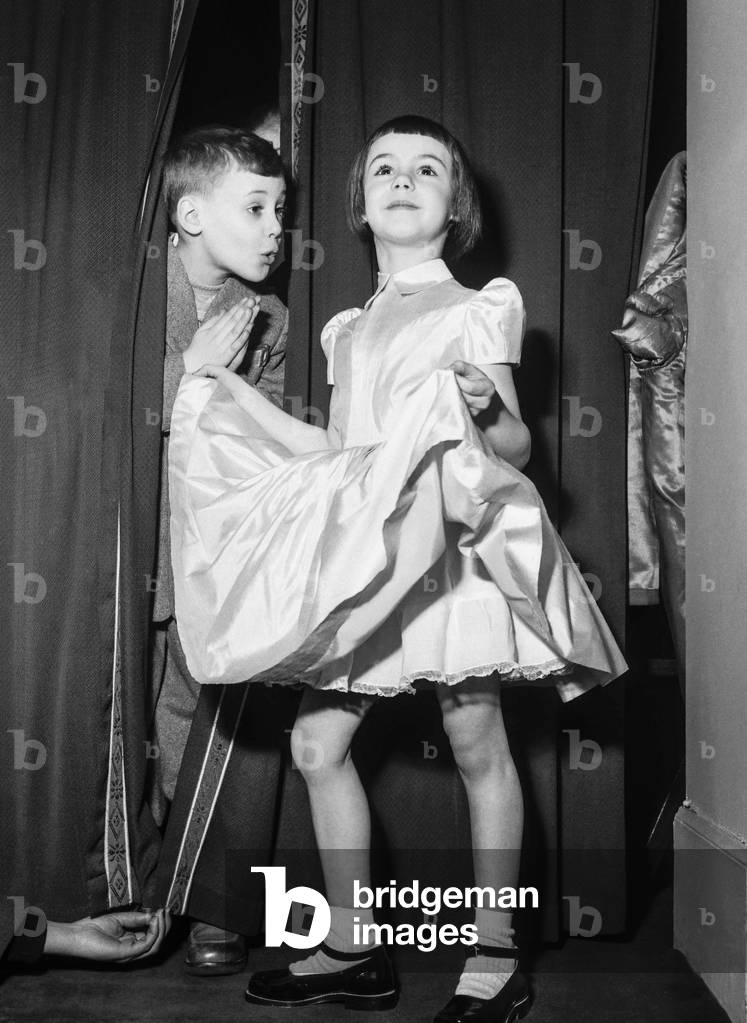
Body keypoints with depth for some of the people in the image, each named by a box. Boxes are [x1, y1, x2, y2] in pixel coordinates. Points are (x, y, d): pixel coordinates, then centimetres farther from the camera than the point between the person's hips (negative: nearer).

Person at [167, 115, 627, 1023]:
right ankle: (350, 948, 18)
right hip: (358, 557, 6)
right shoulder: (348, 331, 18)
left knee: (477, 748, 1)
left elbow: (515, 445, 1)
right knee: (317, 743, 3)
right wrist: (230, 410, 18)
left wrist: (484, 406, -20)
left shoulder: (474, 312, 3)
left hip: (450, 550, -6)